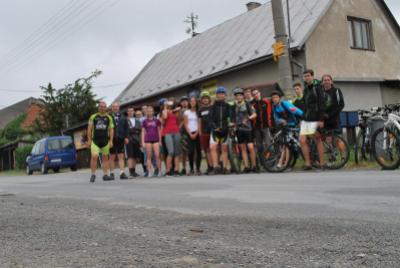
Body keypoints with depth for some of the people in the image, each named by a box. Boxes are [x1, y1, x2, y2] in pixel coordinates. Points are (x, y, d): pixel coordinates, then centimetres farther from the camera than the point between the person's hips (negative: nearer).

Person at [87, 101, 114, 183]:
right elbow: (89, 129, 6)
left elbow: (111, 129, 8)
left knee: (105, 158, 6)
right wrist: (89, 140, 0)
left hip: (105, 141, 2)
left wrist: (111, 141, 0)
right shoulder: (93, 117, 5)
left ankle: (105, 175, 14)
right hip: (95, 140, -2)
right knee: (94, 156, -13)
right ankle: (93, 174, -2)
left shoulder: (109, 118, 8)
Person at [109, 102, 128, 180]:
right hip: (112, 139, -3)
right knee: (112, 157, 6)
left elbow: (126, 127, 11)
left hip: (120, 139, 3)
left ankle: (122, 173, 1)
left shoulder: (122, 116, 10)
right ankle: (112, 173, 15)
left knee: (121, 156, 1)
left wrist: (126, 137, 4)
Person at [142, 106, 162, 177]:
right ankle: (149, 172, 3)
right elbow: (143, 132, 8)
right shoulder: (145, 121, 8)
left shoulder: (157, 120, 8)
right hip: (148, 140, 0)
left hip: (155, 140, 0)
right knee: (149, 156, 1)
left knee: (157, 155, -7)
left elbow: (159, 131, 11)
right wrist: (143, 142, 1)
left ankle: (159, 171, 0)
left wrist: (160, 141, 6)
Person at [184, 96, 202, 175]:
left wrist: (196, 133, -10)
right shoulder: (186, 112, 11)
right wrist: (190, 134, -5)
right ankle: (191, 169, -2)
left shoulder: (198, 112, 7)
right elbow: (185, 124, 6)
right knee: (191, 151, -9)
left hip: (197, 133, 0)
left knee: (198, 151, -3)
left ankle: (198, 169, 2)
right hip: (189, 133, 0)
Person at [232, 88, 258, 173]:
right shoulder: (234, 106, 14)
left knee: (250, 147, -12)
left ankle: (254, 166, -1)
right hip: (239, 129, 5)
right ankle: (246, 167, 8)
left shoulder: (247, 104, 1)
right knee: (243, 148, 5)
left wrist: (248, 118, -20)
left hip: (247, 128, -4)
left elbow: (254, 114, -4)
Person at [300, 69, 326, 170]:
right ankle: (308, 164, 2)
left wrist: (321, 119, -16)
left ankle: (322, 163, 8)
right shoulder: (306, 89, 17)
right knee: (302, 140, -4)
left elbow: (321, 104, -10)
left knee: (317, 140, -1)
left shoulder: (317, 87, -4)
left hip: (315, 119, -6)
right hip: (306, 119, 6)